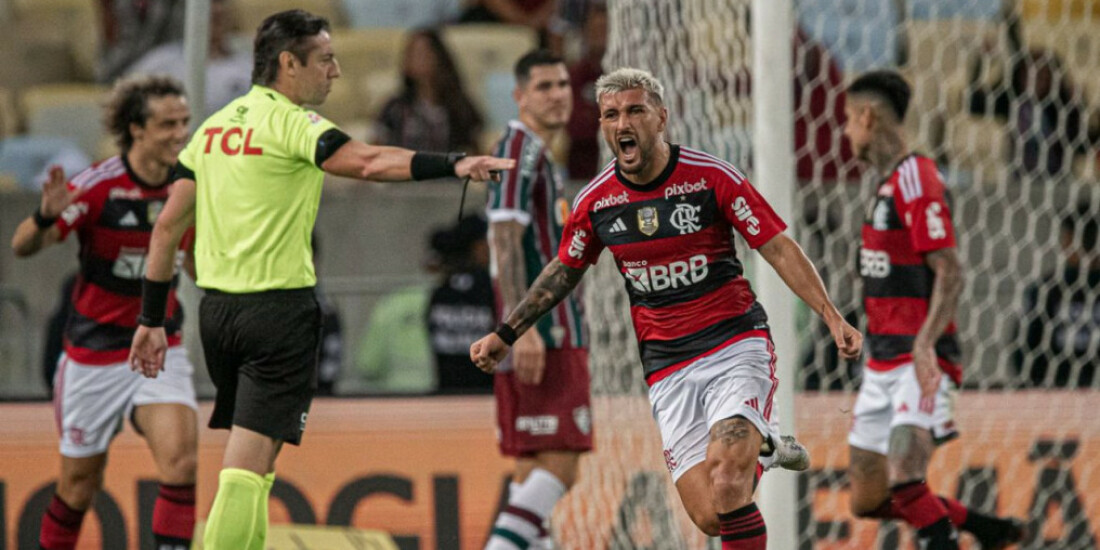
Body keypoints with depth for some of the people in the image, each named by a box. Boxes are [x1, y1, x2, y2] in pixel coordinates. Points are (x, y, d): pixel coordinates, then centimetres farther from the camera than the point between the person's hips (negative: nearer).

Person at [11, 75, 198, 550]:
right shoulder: (98, 186, -16)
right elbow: (23, 246, -23)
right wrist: (46, 217, -43)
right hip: (94, 351, -3)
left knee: (180, 457, -21)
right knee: (79, 487, 7)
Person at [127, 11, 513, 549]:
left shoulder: (214, 126, 12)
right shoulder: (290, 122, -10)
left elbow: (168, 226, 13)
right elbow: (368, 162, -27)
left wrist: (151, 319, 17)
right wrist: (455, 164, -33)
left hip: (215, 305, 8)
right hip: (278, 307, -8)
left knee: (252, 462, 18)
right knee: (247, 466, -9)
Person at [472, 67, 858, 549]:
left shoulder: (712, 178, -9)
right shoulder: (595, 201, 1)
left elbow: (779, 249, -5)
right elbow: (563, 272, 20)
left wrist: (832, 317, -14)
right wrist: (505, 334, 20)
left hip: (736, 346, -3)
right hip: (669, 370, 3)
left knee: (726, 485, -26)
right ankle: (761, 446, 23)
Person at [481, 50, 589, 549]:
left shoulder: (539, 155, 23)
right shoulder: (520, 147, -9)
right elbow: (505, 241, -18)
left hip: (555, 335, 10)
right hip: (543, 338, -10)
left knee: (535, 469, 8)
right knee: (558, 466, -16)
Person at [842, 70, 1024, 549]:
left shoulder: (916, 179, -13)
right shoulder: (888, 185, 17)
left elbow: (949, 272, -20)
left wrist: (925, 346, -32)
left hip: (919, 362, -10)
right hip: (884, 361, 10)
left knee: (904, 483, -27)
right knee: (868, 501, 7)